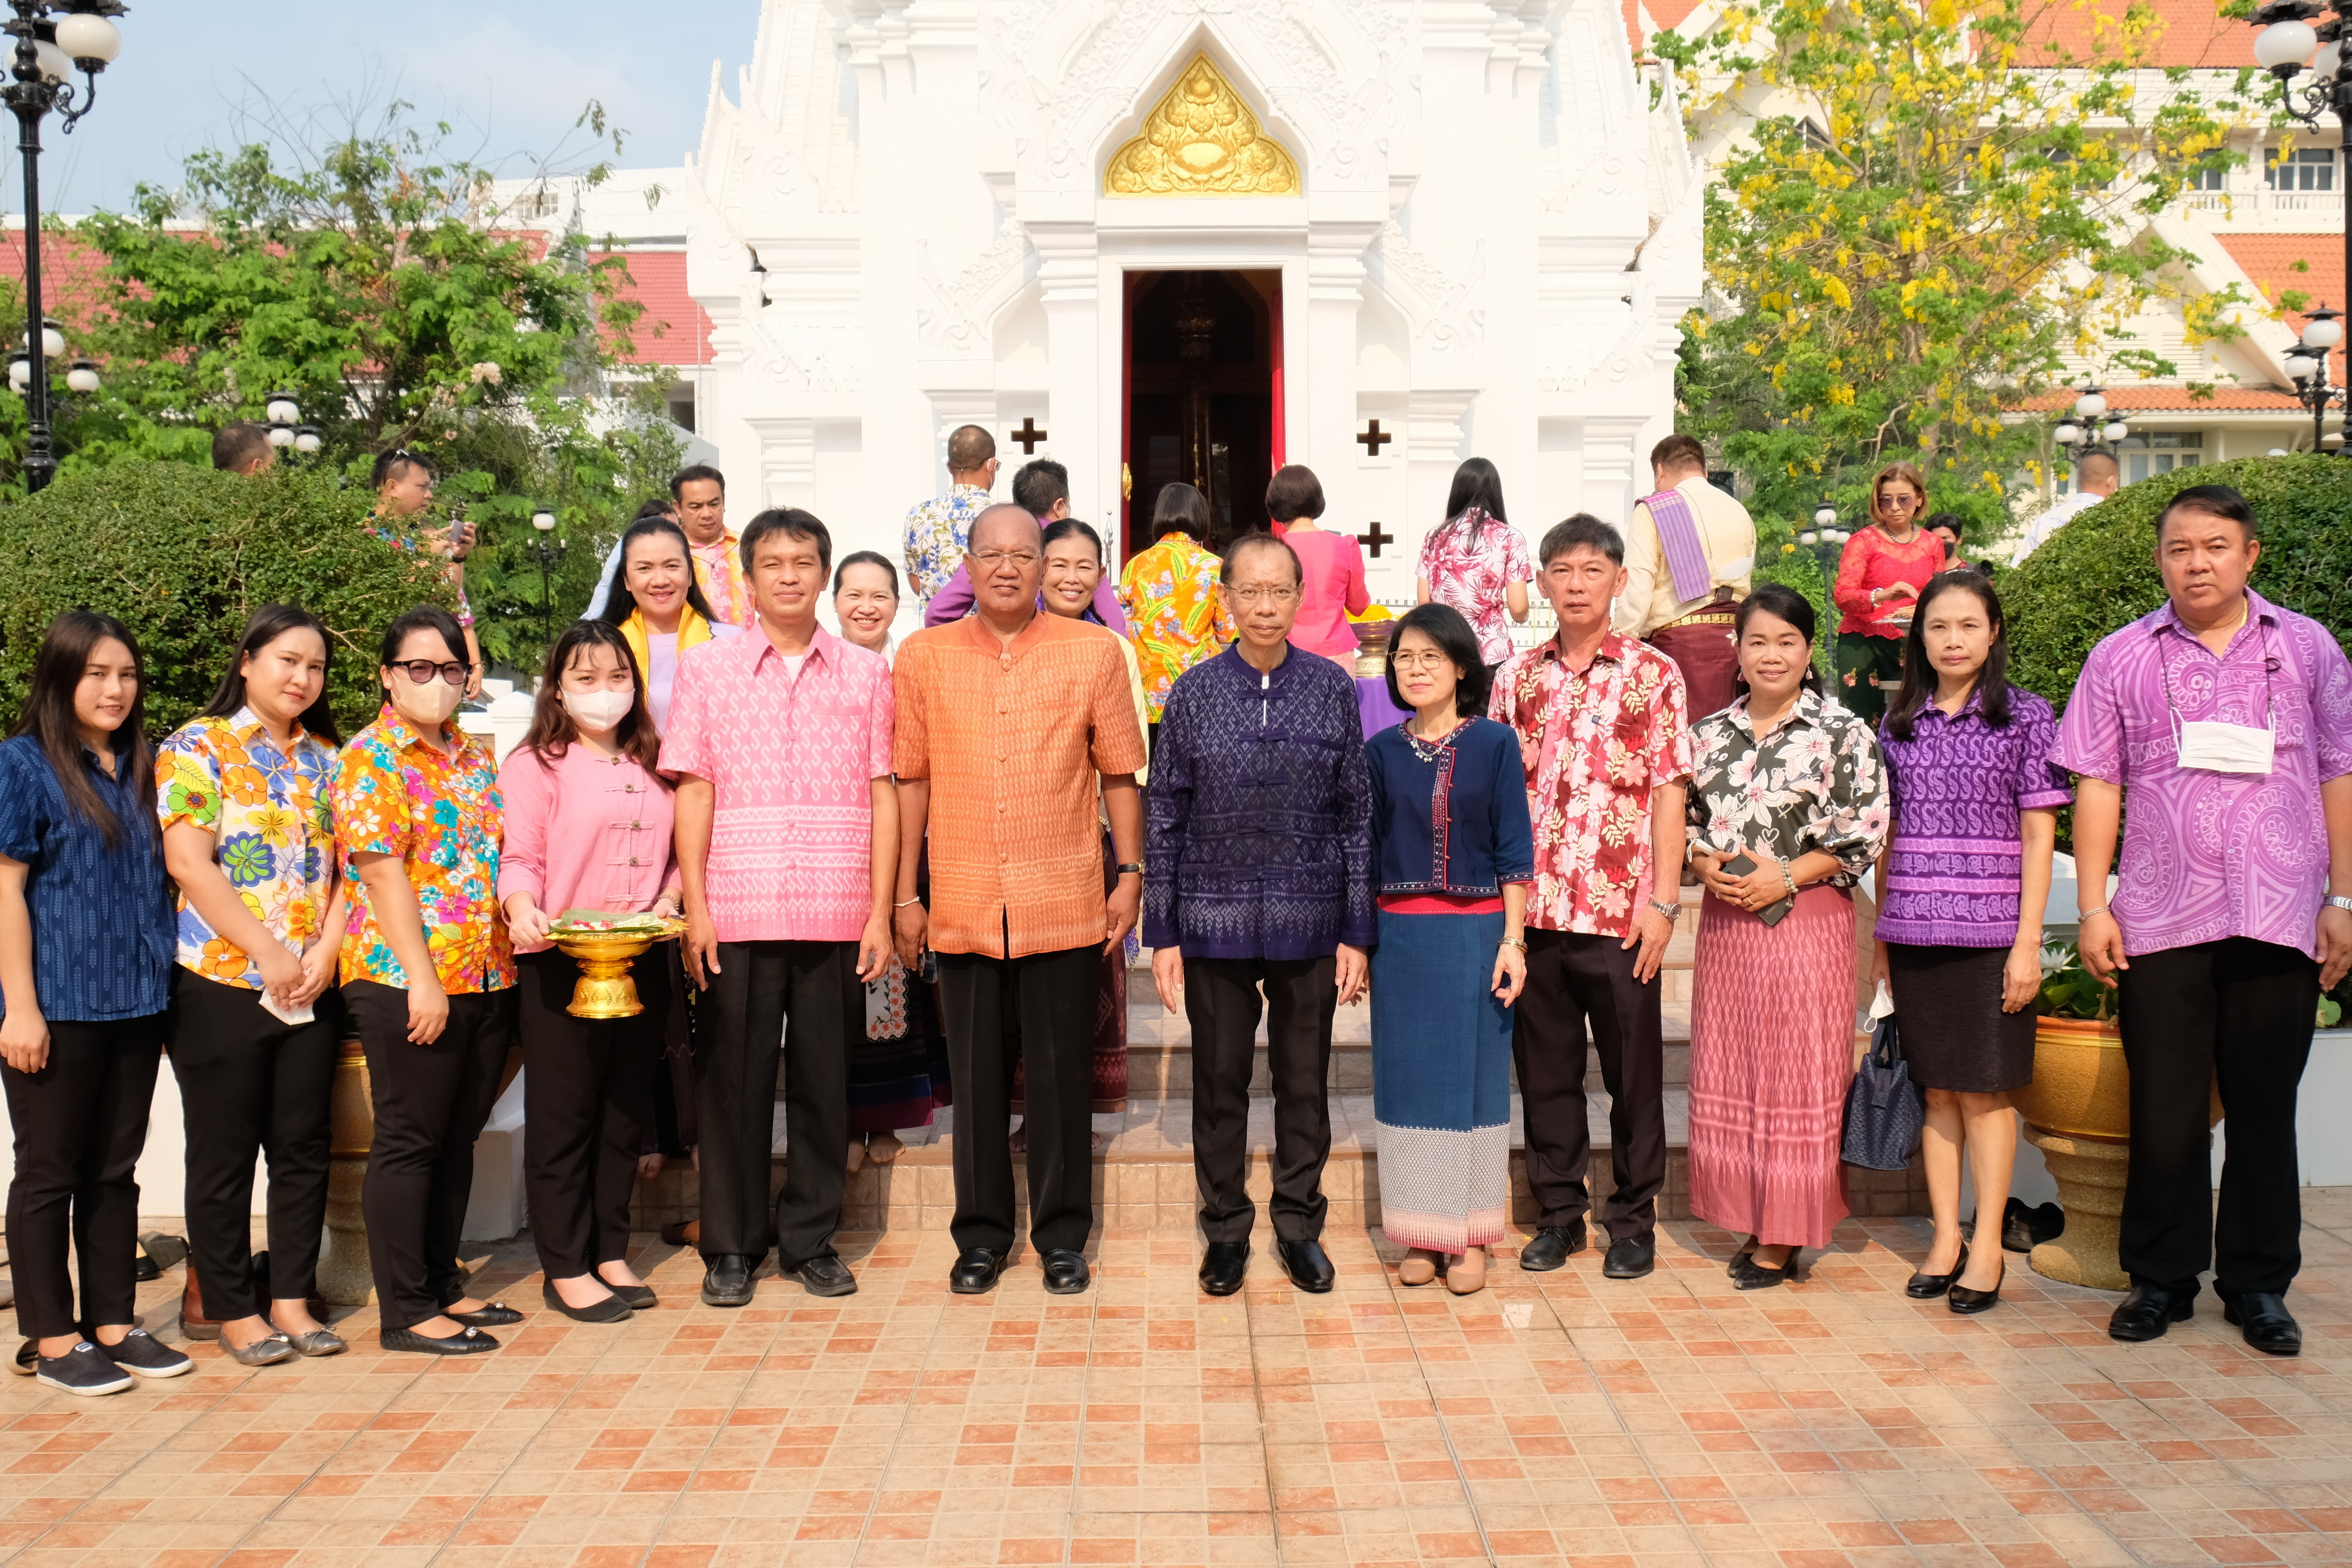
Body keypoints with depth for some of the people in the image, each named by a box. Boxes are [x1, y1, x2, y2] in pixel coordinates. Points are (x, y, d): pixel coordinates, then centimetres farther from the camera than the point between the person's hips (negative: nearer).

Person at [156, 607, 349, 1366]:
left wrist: (326, 948, -8)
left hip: (313, 987, 5)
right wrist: (268, 952, -15)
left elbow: (347, 865, 8)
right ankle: (231, 1308, 17)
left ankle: (292, 1300, 20)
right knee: (225, 1154, 5)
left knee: (303, 1147, 9)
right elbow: (188, 862, -13)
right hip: (221, 983, -5)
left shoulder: (326, 758, 11)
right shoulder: (198, 747, -4)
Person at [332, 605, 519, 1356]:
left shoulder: (477, 754, 15)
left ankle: (443, 1286, 26)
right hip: (408, 983, -7)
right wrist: (424, 980, -18)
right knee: (408, 1142, 0)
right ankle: (406, 1313, 8)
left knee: (457, 1139, 14)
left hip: (488, 979, 7)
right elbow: (383, 874, -14)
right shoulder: (372, 759, -7)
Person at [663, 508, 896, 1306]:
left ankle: (810, 1239, 20)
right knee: (736, 1076, 4)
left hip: (837, 913, 1)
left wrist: (880, 911, 0)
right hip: (738, 911, 0)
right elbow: (693, 790, 4)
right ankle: (732, 1246, 17)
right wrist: (695, 907, -3)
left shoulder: (866, 672, 8)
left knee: (824, 1076, 6)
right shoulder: (706, 666, 7)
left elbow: (882, 795, 6)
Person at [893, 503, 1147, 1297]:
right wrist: (904, 896, 5)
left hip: (1065, 904, -1)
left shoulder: (1095, 651, 2)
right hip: (964, 906, 1)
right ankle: (982, 1235, 22)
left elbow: (1119, 774, 6)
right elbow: (911, 780, 7)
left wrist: (1130, 873, 1)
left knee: (1061, 1075, 7)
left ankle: (1062, 1235, 20)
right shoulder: (924, 656, 4)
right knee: (977, 1077, 9)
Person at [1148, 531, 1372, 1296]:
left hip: (1309, 919, 0)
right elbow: (1164, 816, 2)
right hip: (1215, 920, 0)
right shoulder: (1195, 691, -1)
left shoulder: (1332, 689, 1)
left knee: (1304, 1081, 10)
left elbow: (1356, 815, 3)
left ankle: (1299, 1224, 27)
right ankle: (1226, 1228, 25)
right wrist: (1162, 933, -1)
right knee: (1220, 1082, 10)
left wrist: (1357, 932, 0)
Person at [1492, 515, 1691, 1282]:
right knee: (1545, 1069, 11)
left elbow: (1668, 792, -3)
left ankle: (1633, 1221, 20)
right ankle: (1558, 1212, 24)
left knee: (1633, 1073, 6)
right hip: (1534, 909, 3)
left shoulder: (1653, 674, 0)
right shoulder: (1517, 677, 8)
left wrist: (1663, 901, -9)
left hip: (1621, 914, -3)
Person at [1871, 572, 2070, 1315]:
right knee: (1937, 1088, 8)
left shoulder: (2026, 717, 0)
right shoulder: (1900, 722, 10)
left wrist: (2029, 941, -9)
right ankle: (1945, 1239, 16)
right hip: (1916, 931, 3)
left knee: (1986, 1091, 1)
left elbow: (2039, 836, -3)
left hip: (1990, 931, -3)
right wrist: (1882, 935, 9)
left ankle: (1987, 1246, 10)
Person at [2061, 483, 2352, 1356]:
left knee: (2265, 1109, 7)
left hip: (2280, 920, 0)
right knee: (2164, 1110, 5)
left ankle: (2259, 1285, 21)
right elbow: (2097, 787, 4)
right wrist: (2094, 908, -1)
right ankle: (2161, 1278, 19)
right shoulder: (2122, 659, 6)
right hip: (2161, 920, 0)